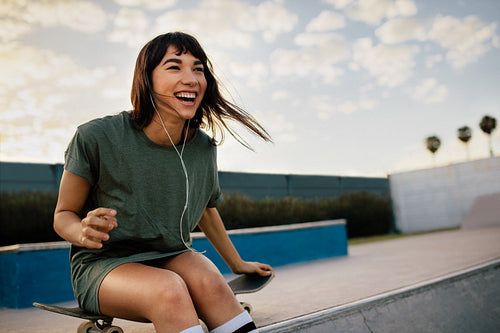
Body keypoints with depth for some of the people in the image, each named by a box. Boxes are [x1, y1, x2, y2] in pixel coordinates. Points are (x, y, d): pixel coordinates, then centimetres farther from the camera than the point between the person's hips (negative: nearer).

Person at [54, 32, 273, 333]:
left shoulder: (203, 148, -3)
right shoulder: (96, 138, -15)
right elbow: (63, 214, -4)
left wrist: (237, 263, 26)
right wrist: (84, 232, -28)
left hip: (170, 258, 4)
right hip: (104, 264, -3)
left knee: (207, 279, -30)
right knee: (169, 290, -34)